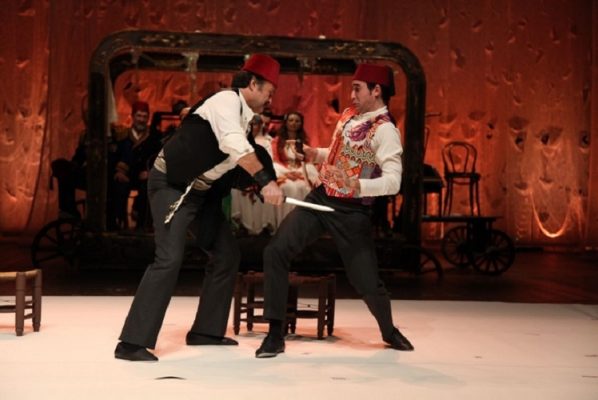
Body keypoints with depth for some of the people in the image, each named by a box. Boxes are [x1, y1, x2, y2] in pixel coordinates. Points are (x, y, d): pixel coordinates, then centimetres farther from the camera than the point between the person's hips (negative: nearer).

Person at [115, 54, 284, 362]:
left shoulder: (242, 115, 11)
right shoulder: (227, 101, -17)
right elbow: (235, 147, -34)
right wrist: (265, 181, -39)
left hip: (201, 190, 10)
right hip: (172, 184, -10)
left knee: (227, 253, 11)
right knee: (169, 259, -21)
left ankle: (206, 330, 21)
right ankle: (132, 343, -17)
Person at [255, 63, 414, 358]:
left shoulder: (385, 130, -18)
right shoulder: (350, 113, 7)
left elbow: (393, 181, -31)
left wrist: (356, 185, -46)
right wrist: (315, 154, 7)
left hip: (350, 212, -6)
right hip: (319, 198, 7)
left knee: (367, 282, 2)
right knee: (275, 252, -9)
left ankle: (389, 331, 36)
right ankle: (275, 335, -1)